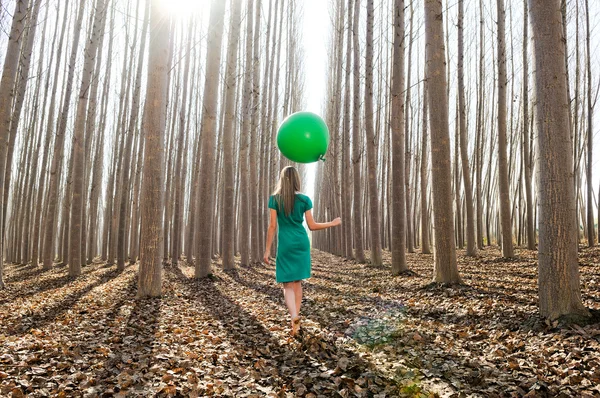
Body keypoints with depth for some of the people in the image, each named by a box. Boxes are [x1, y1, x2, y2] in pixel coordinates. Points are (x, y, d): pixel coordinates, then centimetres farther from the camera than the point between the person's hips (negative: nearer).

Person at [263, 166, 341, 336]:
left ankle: (294, 317, -21)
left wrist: (267, 249, 0)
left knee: (287, 283, 2)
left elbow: (272, 226, -6)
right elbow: (312, 226, 0)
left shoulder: (274, 199, -5)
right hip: (301, 242, 2)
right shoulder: (304, 199, -2)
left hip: (285, 243, -2)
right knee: (297, 281, 13)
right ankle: (295, 319, 18)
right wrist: (332, 223, 15)